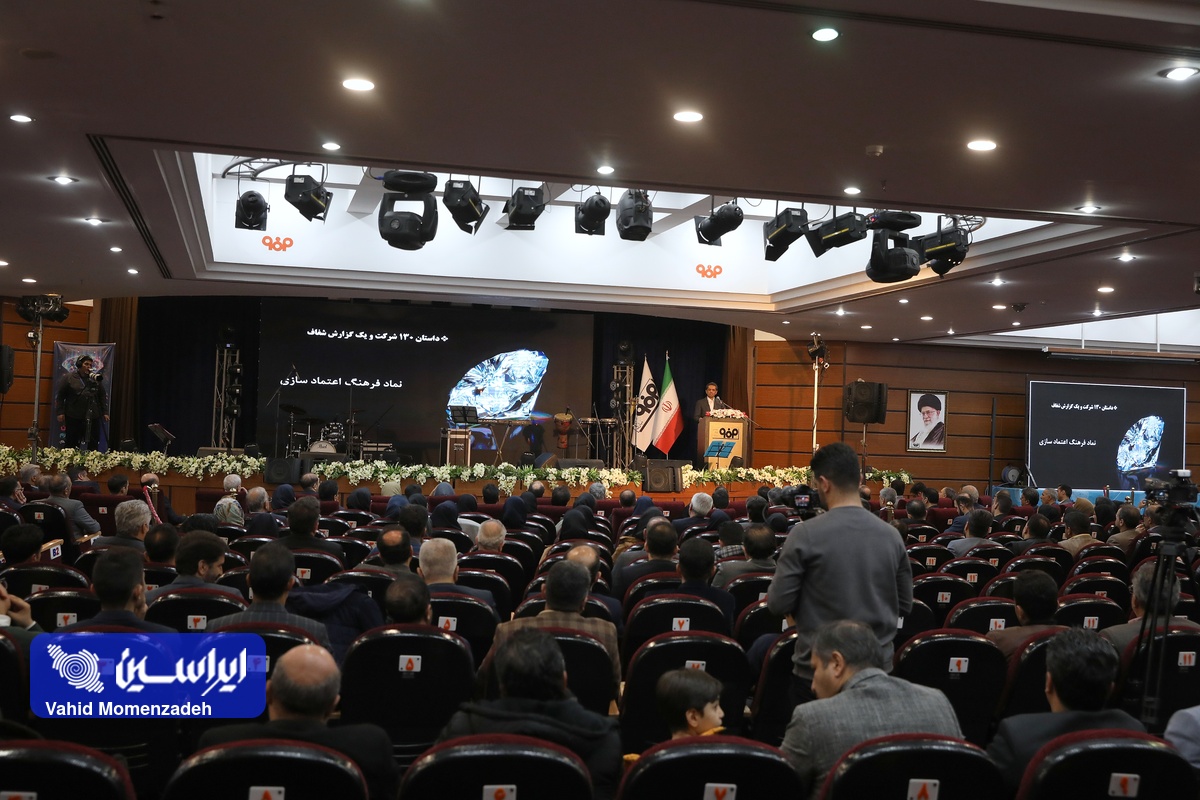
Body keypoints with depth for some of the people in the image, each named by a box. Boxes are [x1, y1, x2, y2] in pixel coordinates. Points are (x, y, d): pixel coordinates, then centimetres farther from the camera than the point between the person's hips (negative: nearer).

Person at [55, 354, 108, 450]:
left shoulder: (96, 380, 10)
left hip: (92, 417, 2)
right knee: (72, 443, 4)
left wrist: (105, 412, 6)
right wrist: (61, 413, -4)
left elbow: (103, 397, 13)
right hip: (73, 417, -2)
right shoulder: (68, 378, 2)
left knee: (92, 445, 1)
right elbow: (60, 396, 2)